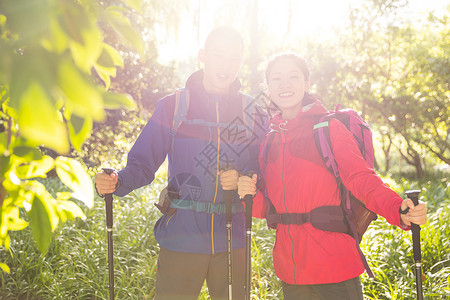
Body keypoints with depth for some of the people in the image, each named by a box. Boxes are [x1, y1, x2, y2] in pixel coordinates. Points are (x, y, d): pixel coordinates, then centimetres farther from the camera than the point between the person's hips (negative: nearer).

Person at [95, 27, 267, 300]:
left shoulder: (253, 114, 8)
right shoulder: (172, 107, 2)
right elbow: (143, 163, 0)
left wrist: (243, 180, -12)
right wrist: (117, 181, -20)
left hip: (232, 243, 2)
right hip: (180, 239, -2)